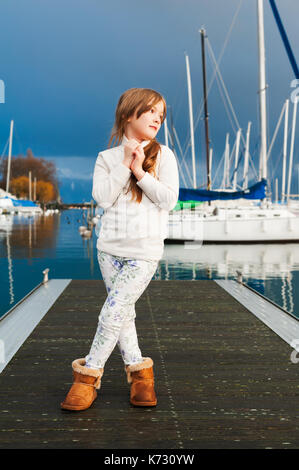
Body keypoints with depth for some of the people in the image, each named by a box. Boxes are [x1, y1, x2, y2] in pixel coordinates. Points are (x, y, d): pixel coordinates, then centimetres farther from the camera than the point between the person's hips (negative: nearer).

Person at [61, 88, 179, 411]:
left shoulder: (162, 155, 2)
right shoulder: (107, 158, 6)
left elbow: (169, 199, -7)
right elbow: (103, 198, -7)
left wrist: (140, 172, -12)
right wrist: (124, 165, -10)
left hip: (144, 250, -3)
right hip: (110, 247, 3)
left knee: (113, 312, -7)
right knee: (123, 312, 8)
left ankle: (89, 373, 7)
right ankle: (138, 371, 22)